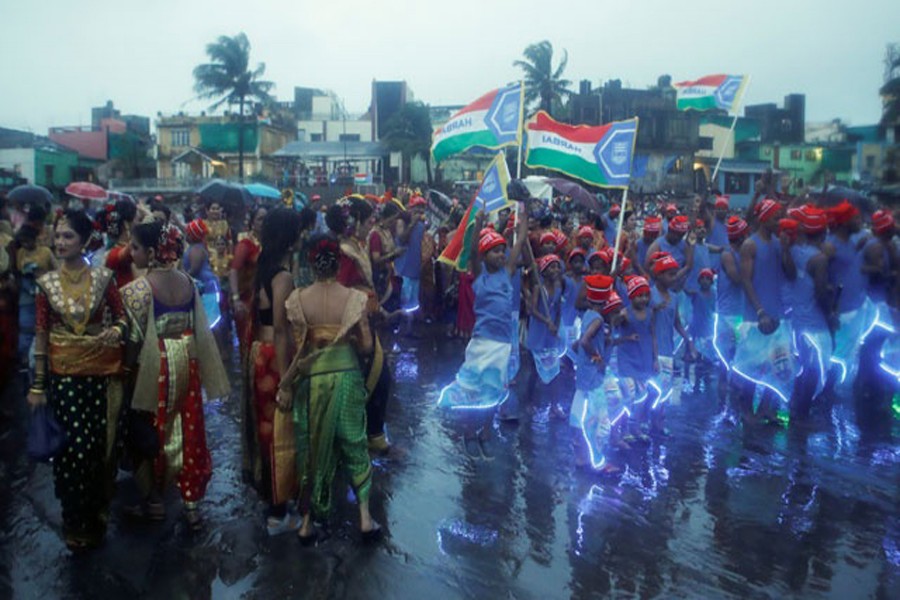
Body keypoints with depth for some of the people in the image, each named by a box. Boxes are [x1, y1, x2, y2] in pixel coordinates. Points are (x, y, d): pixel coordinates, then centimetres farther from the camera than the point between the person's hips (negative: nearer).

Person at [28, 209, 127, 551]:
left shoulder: (103, 278, -1)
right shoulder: (47, 283, 1)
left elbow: (122, 316, 7)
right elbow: (41, 335, 2)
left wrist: (117, 329, -17)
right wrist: (38, 385, 2)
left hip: (102, 372, 0)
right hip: (64, 374, 1)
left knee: (99, 445, 4)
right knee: (71, 447, 1)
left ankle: (95, 516, 26)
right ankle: (75, 523, 21)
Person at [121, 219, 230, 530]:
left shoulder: (137, 289, -17)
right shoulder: (186, 281, 0)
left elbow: (135, 338, -15)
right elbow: (198, 328, 4)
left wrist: (127, 366, -1)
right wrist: (186, 353, 15)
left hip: (154, 365, -5)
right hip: (187, 362, 5)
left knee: (152, 432, 13)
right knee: (189, 431, 11)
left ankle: (154, 500, 28)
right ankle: (192, 504, 20)